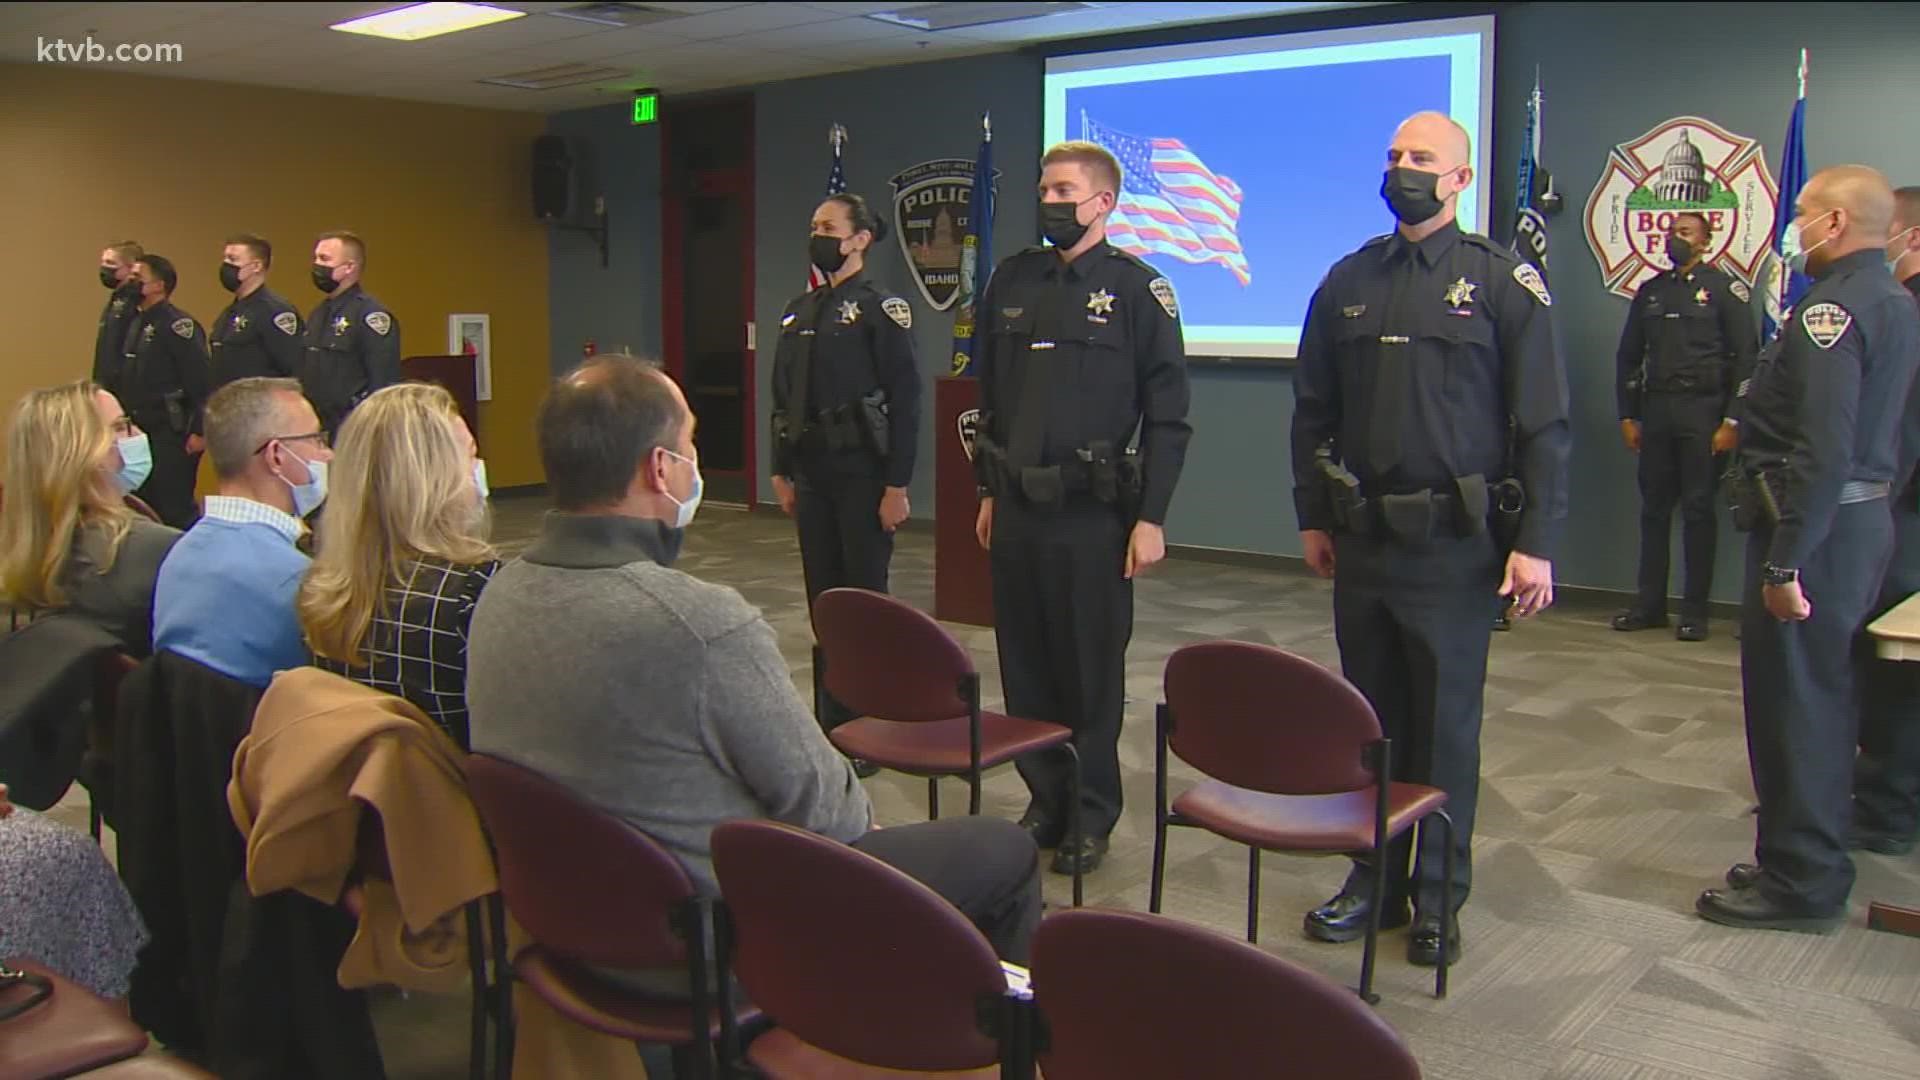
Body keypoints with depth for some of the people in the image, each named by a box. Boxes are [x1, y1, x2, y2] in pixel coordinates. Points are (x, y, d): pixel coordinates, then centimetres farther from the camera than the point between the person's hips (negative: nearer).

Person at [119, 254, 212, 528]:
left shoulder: (178, 325, -13)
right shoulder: (135, 323, 15)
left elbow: (201, 382, -18)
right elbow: (126, 381, 20)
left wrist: (199, 431, -21)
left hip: (172, 434, -9)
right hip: (141, 432, 9)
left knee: (176, 510, -7)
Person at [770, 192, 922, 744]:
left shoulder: (881, 308, -8)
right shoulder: (799, 311, 13)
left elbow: (905, 401, -12)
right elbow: (782, 398, 16)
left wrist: (897, 486, -15)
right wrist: (782, 472, 12)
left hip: (863, 475, -6)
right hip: (812, 475, 6)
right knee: (823, 597, 11)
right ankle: (833, 716, 22)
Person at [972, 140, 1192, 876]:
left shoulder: (1137, 288, -5)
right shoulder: (1011, 282, 9)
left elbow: (1168, 415, -7)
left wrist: (1150, 517, -11)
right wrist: (988, 491, 14)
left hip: (1093, 511, -5)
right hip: (1017, 507, 5)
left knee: (1092, 671, 5)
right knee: (1024, 664, 11)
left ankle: (1093, 814, 19)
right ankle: (1045, 797, 27)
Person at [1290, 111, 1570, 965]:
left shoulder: (1504, 283, -3)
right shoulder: (1348, 282, 9)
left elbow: (1543, 422, -5)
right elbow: (1313, 411, 14)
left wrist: (1535, 543, -10)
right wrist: (1313, 517, 10)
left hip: (1455, 546, -4)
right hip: (1361, 540, 4)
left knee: (1445, 726, 6)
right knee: (1368, 719, 12)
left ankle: (1437, 895, 20)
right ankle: (1373, 878, 26)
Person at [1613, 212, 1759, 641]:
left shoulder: (1724, 289, 1)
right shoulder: (1650, 292, 14)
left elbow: (1744, 359, -4)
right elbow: (1629, 356, 17)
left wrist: (1732, 420, -11)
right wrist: (1627, 416, 10)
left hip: (1703, 412, -4)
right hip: (1655, 412, 4)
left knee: (1698, 510, -1)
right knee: (1653, 508, 6)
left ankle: (1695, 611, 4)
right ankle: (1649, 604, 13)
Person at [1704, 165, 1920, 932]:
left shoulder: (1831, 308, -18)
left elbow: (1823, 449, -26)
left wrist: (1785, 561, -24)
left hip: (1821, 526, -10)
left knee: (1791, 701, -1)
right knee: (1825, 696, 18)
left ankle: (1799, 882, 8)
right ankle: (1814, 859, 31)